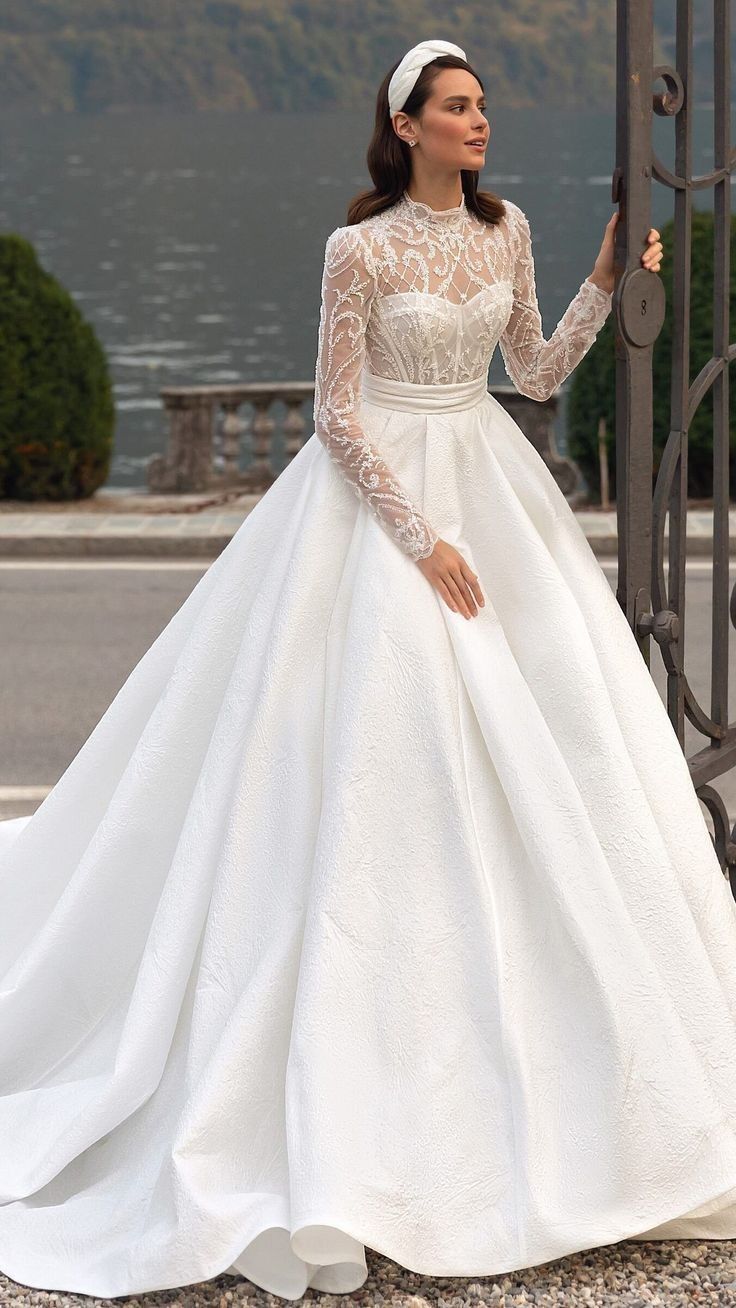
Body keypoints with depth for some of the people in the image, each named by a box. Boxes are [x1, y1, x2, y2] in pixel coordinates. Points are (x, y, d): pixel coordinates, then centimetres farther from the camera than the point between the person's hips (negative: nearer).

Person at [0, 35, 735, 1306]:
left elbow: (536, 371, 13)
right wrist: (423, 541, -16)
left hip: (492, 486, 6)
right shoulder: (360, 248, -11)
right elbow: (336, 415, -11)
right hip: (380, 495, -6)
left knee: (537, 739, 4)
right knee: (381, 744, -8)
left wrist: (607, 281, 2)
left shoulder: (506, 229, 6)